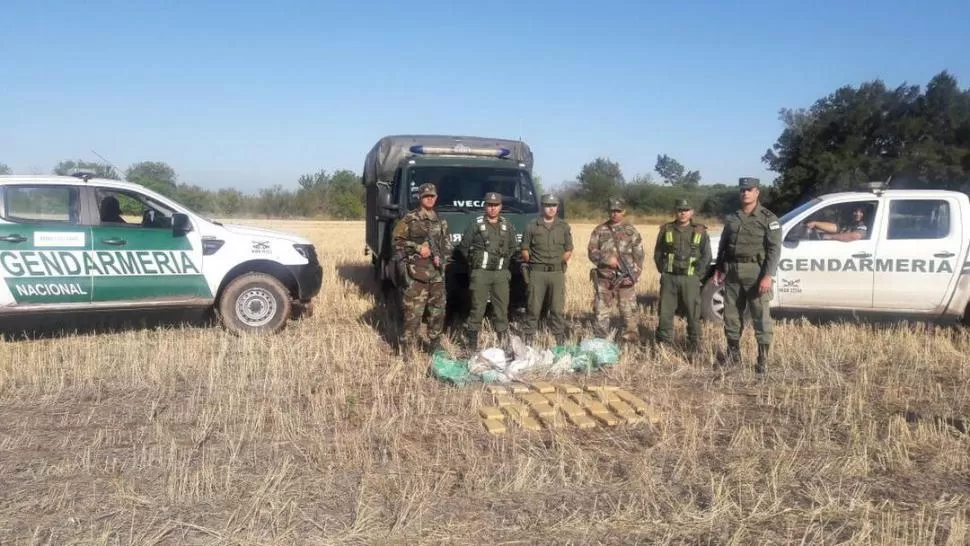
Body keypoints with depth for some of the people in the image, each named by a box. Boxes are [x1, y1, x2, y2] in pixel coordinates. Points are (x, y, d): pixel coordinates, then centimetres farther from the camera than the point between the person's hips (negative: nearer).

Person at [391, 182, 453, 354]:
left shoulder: (440, 221, 16)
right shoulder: (409, 219, -1)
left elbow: (447, 245, 20)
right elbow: (397, 241, -4)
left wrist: (442, 257, 1)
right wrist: (418, 247, -14)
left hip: (437, 273, 6)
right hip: (417, 273, -6)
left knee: (438, 311, 11)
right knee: (413, 313, -9)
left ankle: (435, 346, 25)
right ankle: (407, 351, -4)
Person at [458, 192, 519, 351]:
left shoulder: (507, 226, 12)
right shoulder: (476, 224, 2)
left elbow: (513, 246, 25)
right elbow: (463, 246, 6)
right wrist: (473, 261, 6)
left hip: (501, 273, 3)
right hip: (480, 273, -3)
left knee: (502, 307, 5)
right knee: (478, 308, -5)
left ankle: (504, 342, 12)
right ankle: (471, 342, 2)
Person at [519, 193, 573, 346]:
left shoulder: (564, 227, 10)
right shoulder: (532, 227, 5)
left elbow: (568, 250, 14)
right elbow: (525, 249, 9)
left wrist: (560, 262, 4)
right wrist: (532, 263, 1)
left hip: (557, 272, 1)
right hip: (537, 272, -1)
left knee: (557, 307, 2)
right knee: (533, 306, 1)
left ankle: (560, 337, 9)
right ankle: (528, 335, 10)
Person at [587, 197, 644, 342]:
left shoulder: (631, 231, 6)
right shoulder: (599, 230, 7)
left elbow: (639, 255, 5)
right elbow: (591, 252, 4)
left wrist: (634, 275, -7)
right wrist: (607, 259, -13)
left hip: (625, 279, -1)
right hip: (604, 278, 1)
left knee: (629, 311, 0)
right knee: (601, 311, 4)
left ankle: (631, 338, 9)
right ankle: (599, 340, 14)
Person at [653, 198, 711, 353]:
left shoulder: (700, 231, 3)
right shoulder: (666, 229, 6)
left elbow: (706, 256, 2)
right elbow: (658, 253, 11)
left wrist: (696, 273, -5)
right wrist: (663, 271, 3)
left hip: (690, 279, -1)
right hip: (669, 278, 2)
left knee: (693, 313, 1)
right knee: (665, 312, 5)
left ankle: (695, 345, 11)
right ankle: (663, 344, 15)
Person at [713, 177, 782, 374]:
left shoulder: (768, 218, -2)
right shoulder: (732, 218, 14)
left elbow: (775, 249, -8)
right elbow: (723, 245, 19)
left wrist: (768, 276, -18)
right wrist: (718, 268, 10)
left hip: (756, 272, -5)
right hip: (732, 272, 5)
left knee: (761, 316, -4)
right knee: (731, 314, 9)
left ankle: (763, 359, 1)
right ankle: (733, 354, 22)